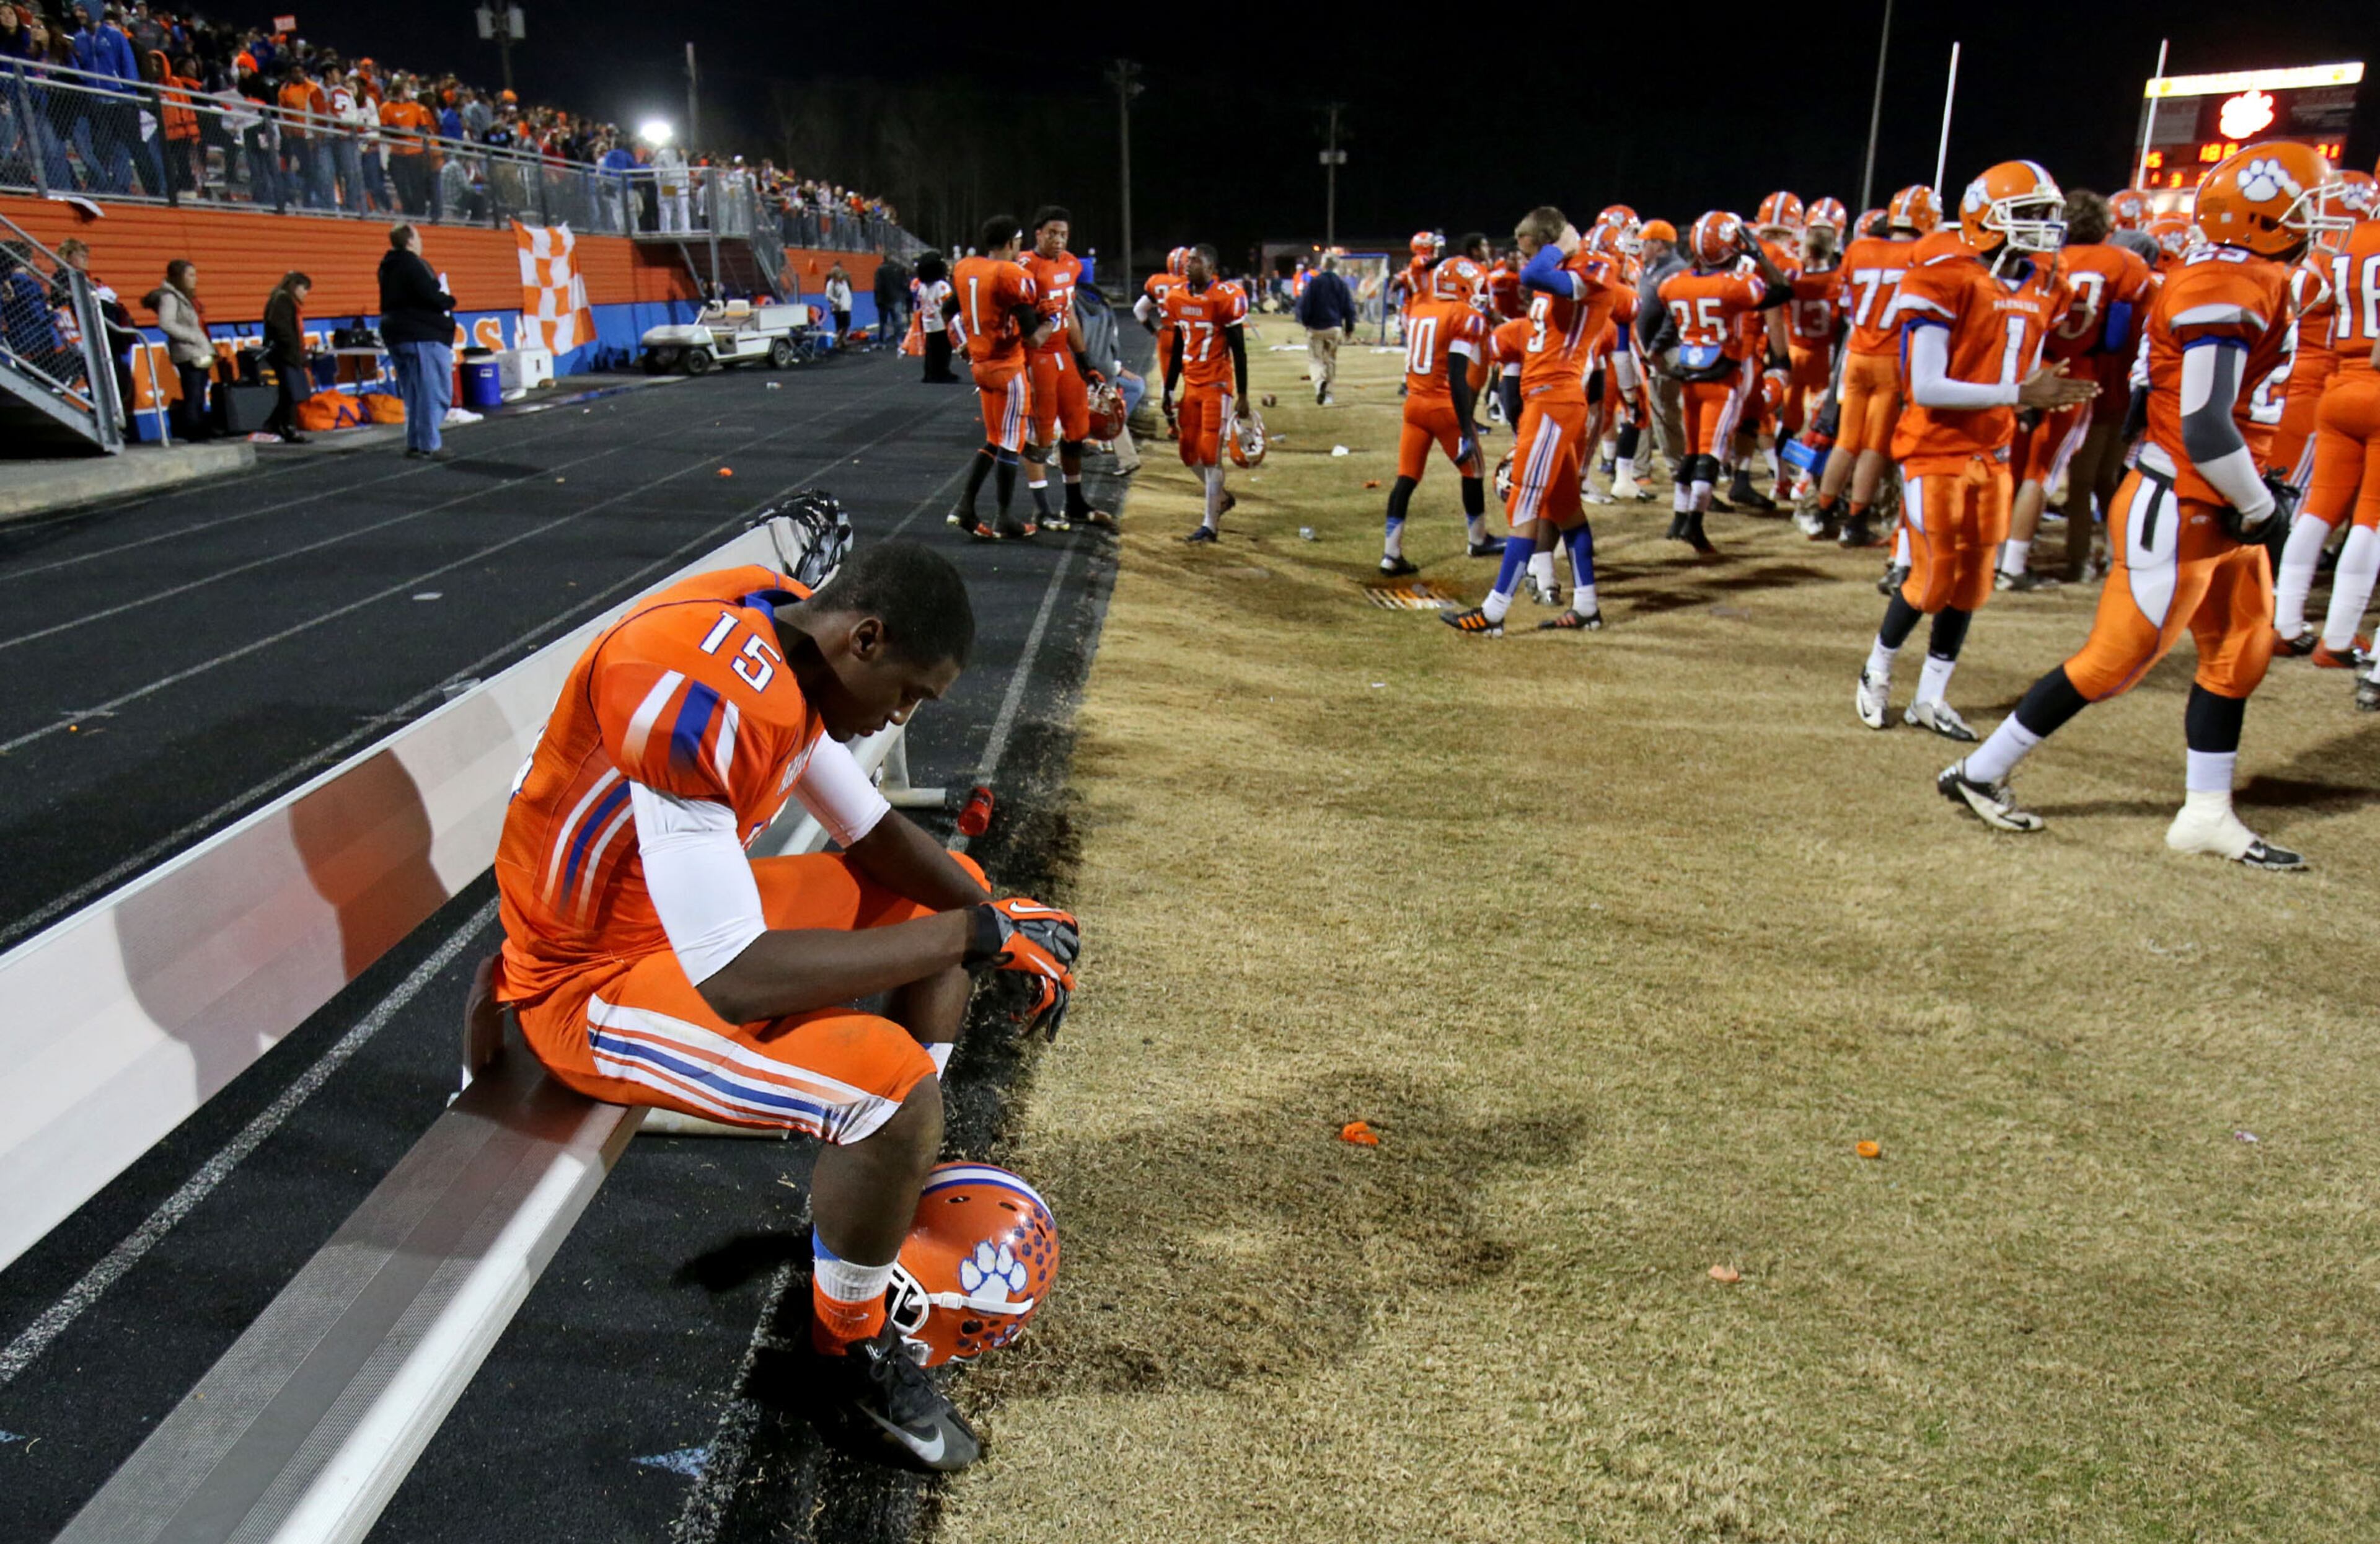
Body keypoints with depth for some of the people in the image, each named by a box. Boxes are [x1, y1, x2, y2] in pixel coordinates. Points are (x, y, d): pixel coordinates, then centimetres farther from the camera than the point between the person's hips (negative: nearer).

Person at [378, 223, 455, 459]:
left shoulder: (388, 267, 15)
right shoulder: (413, 264, -13)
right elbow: (431, 296, -22)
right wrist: (449, 301, -1)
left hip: (396, 334, 9)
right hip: (423, 336, -9)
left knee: (412, 393, 15)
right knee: (432, 392, -6)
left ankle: (414, 443, 17)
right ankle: (429, 446, -9)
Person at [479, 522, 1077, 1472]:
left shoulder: (785, 645, -3)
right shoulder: (701, 697, -32)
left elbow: (874, 831, 9)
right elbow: (737, 981, -35)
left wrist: (992, 919, -8)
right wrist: (977, 932, -29)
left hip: (690, 912, 10)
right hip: (592, 983, -10)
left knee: (939, 903, 16)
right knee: (892, 1083, -28)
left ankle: (899, 1189, 22)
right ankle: (847, 1348, 1)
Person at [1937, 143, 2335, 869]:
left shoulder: (2246, 281, 11)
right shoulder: (2223, 292, -20)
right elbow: (2206, 431, -25)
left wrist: (2258, 490, 12)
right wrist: (2262, 510, -13)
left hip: (2217, 508, 10)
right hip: (2179, 514, -10)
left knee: (2240, 652, 13)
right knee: (2114, 660, -1)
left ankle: (2207, 816, 22)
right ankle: (1980, 773, 11)